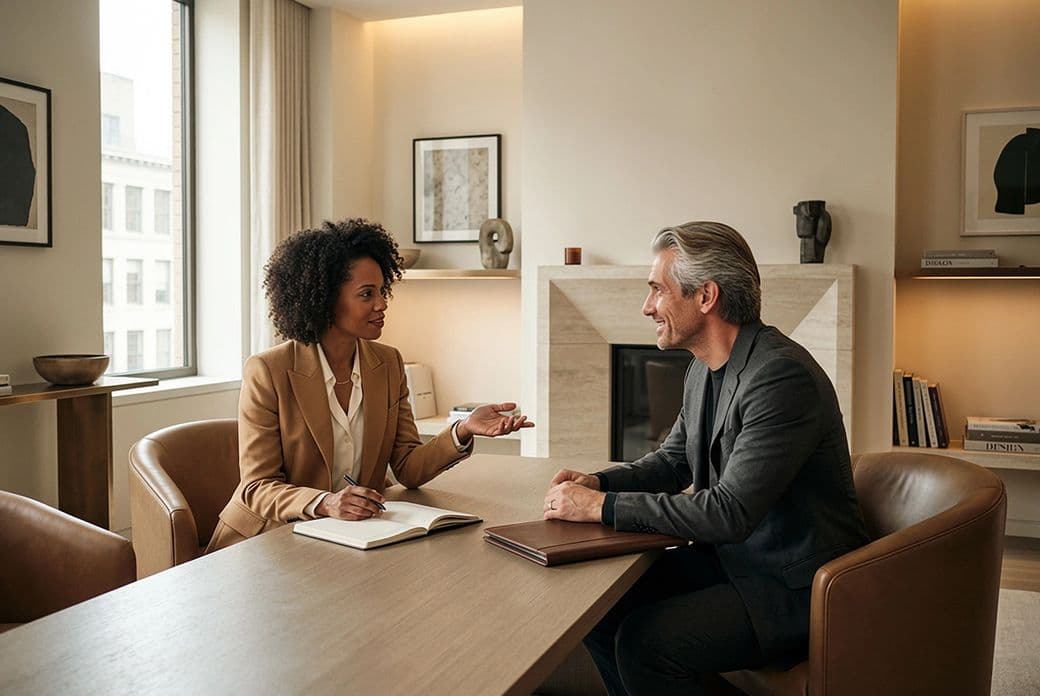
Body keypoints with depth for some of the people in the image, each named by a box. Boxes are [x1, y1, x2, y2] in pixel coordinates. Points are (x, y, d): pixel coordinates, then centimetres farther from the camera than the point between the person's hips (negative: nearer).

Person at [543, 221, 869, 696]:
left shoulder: (783, 376, -25)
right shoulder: (704, 368, 5)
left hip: (796, 586, -8)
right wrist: (597, 482, -3)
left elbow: (729, 512, -29)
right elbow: (673, 461, 16)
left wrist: (603, 507, -25)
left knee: (645, 640, -22)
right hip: (732, 556, 9)